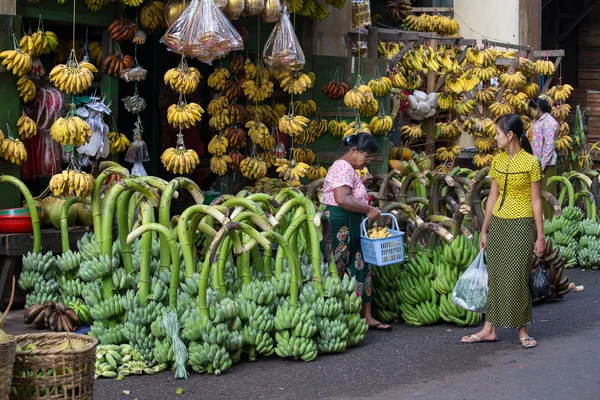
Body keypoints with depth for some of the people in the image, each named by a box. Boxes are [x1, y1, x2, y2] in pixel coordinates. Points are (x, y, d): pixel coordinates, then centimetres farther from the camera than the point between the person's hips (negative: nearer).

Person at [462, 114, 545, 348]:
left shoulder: (530, 162, -8)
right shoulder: (497, 161, 6)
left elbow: (536, 200, -7)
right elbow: (493, 197, 11)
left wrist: (540, 236, -7)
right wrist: (484, 230, 12)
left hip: (521, 224, -5)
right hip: (498, 223, 5)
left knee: (517, 277, -2)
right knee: (495, 276, 8)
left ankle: (523, 331, 10)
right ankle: (489, 329, 15)